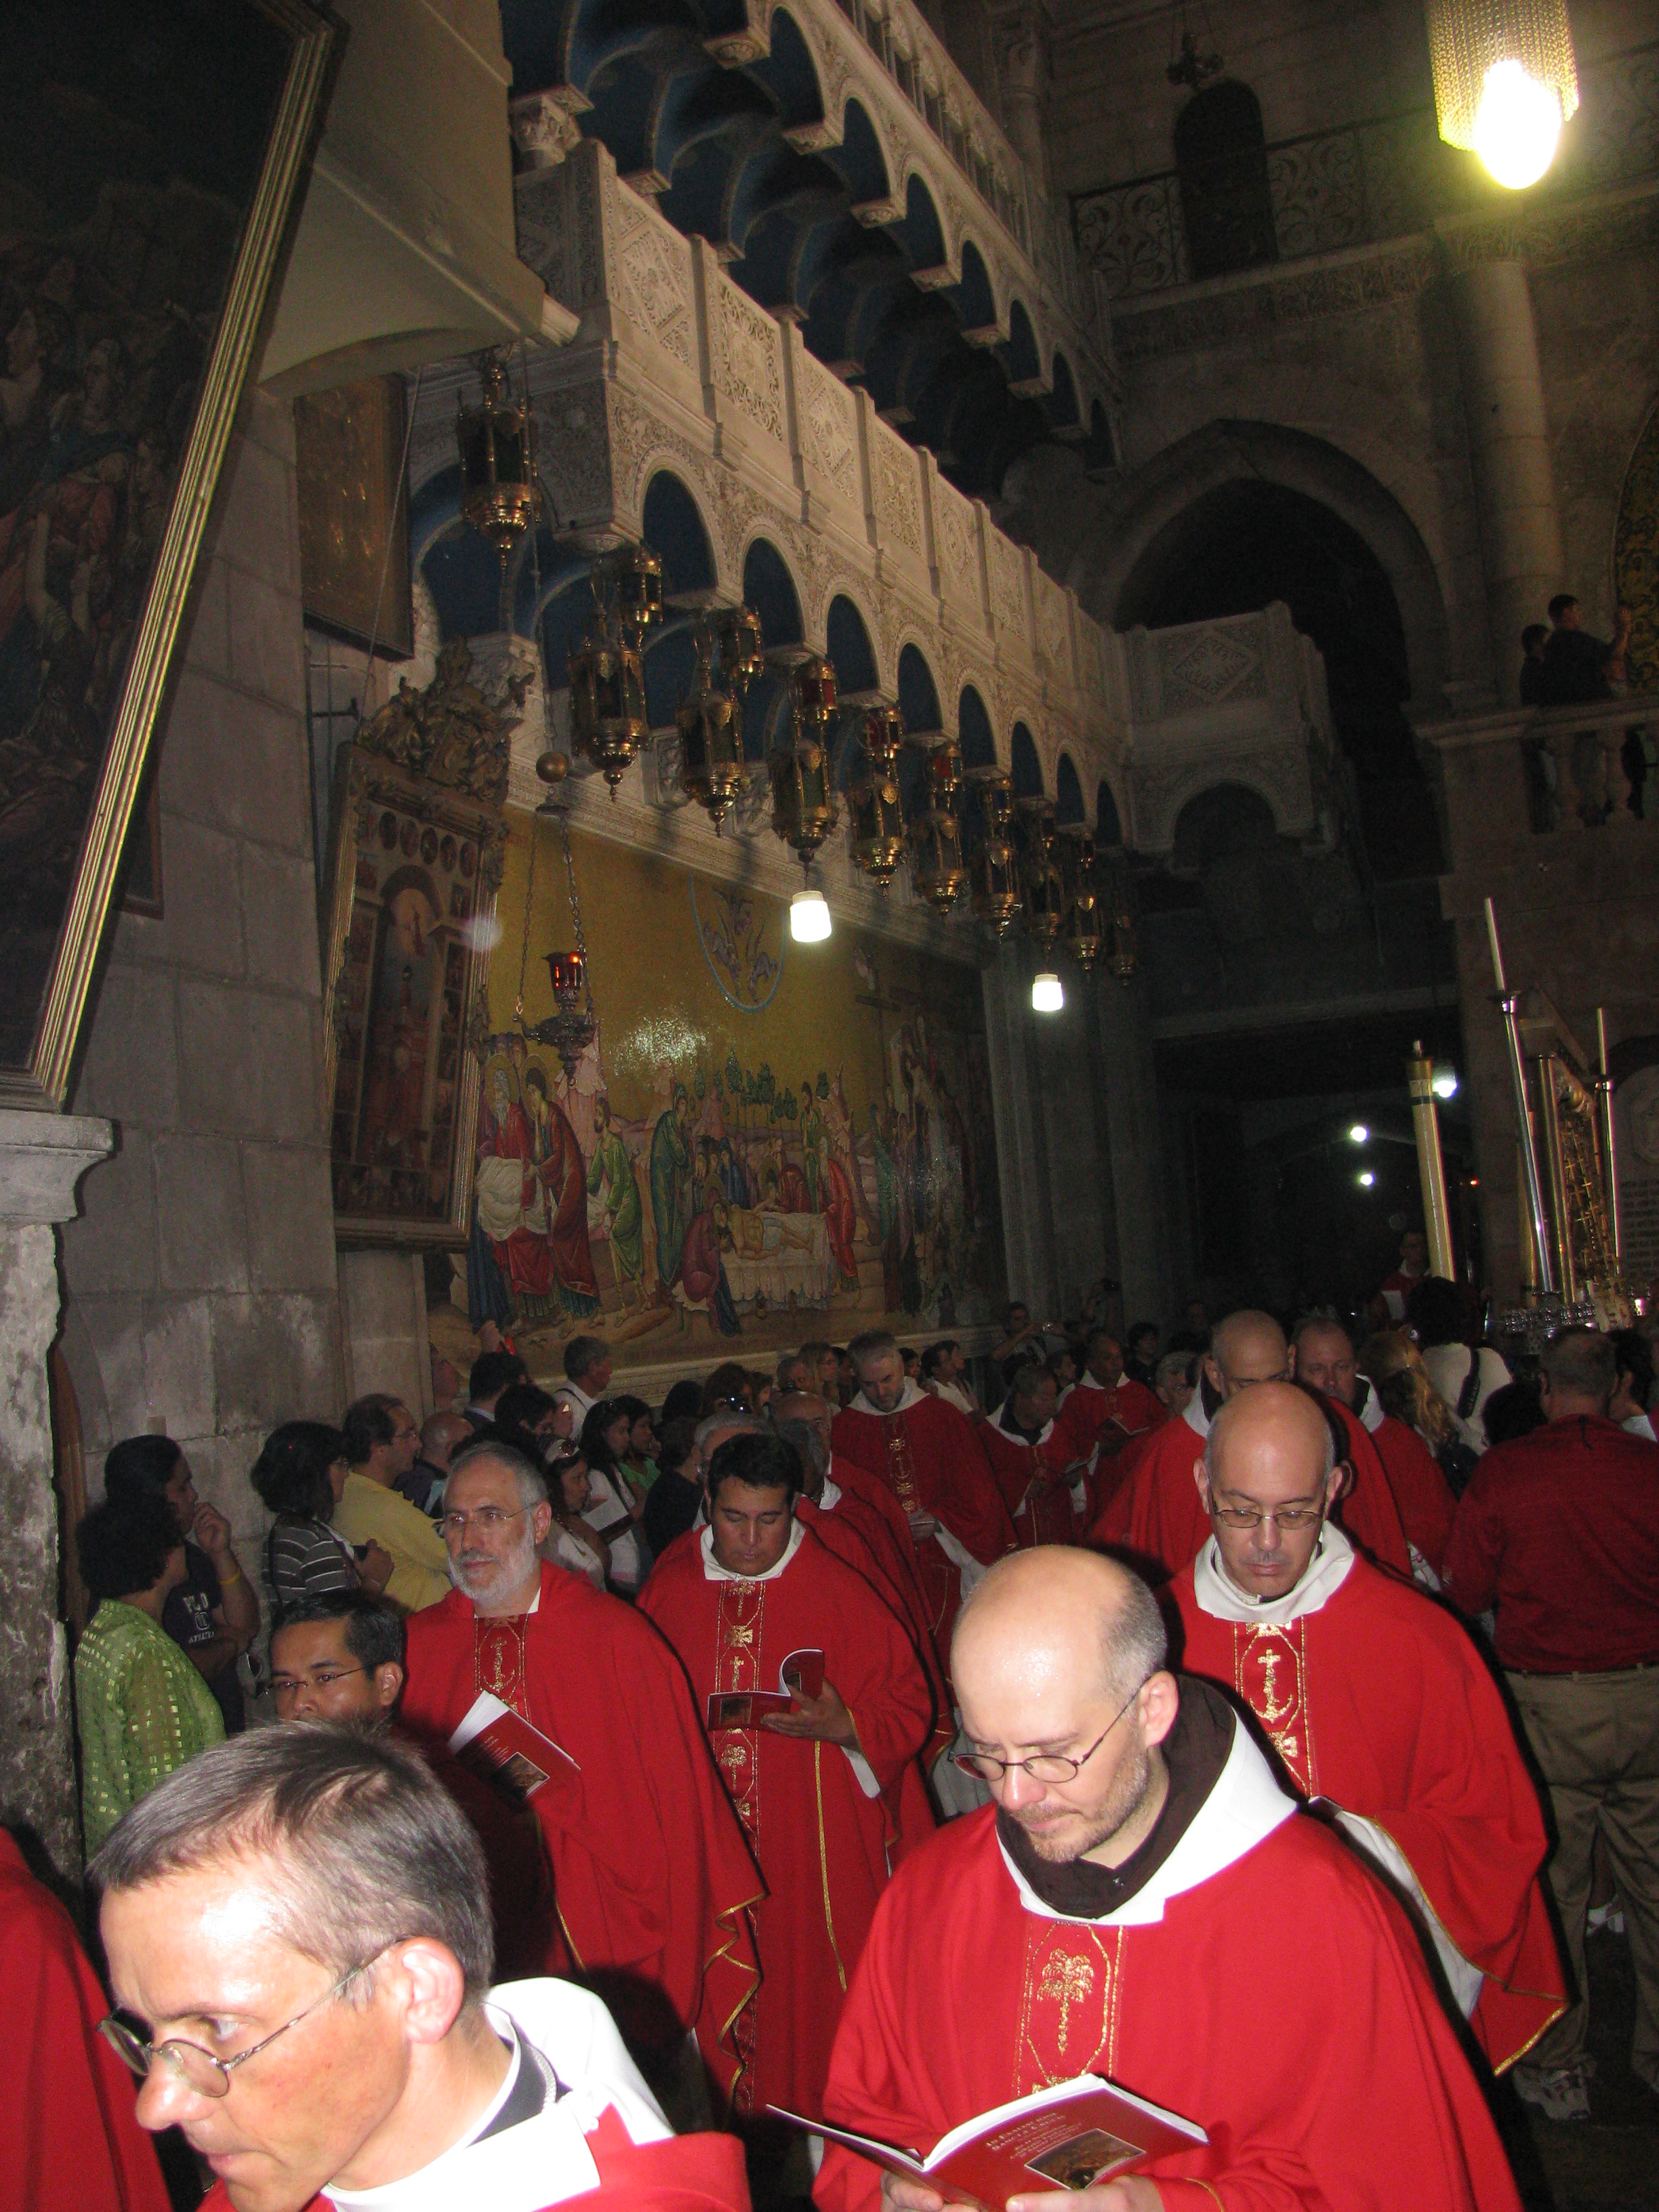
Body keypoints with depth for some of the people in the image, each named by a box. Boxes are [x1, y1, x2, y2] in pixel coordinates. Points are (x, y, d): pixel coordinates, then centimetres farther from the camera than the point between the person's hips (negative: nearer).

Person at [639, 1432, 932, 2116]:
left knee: (807, 2002, 4)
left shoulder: (840, 1594, -6)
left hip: (814, 1854, -2)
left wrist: (841, 1726, -20)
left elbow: (908, 1712, -4)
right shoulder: (667, 1591, 2)